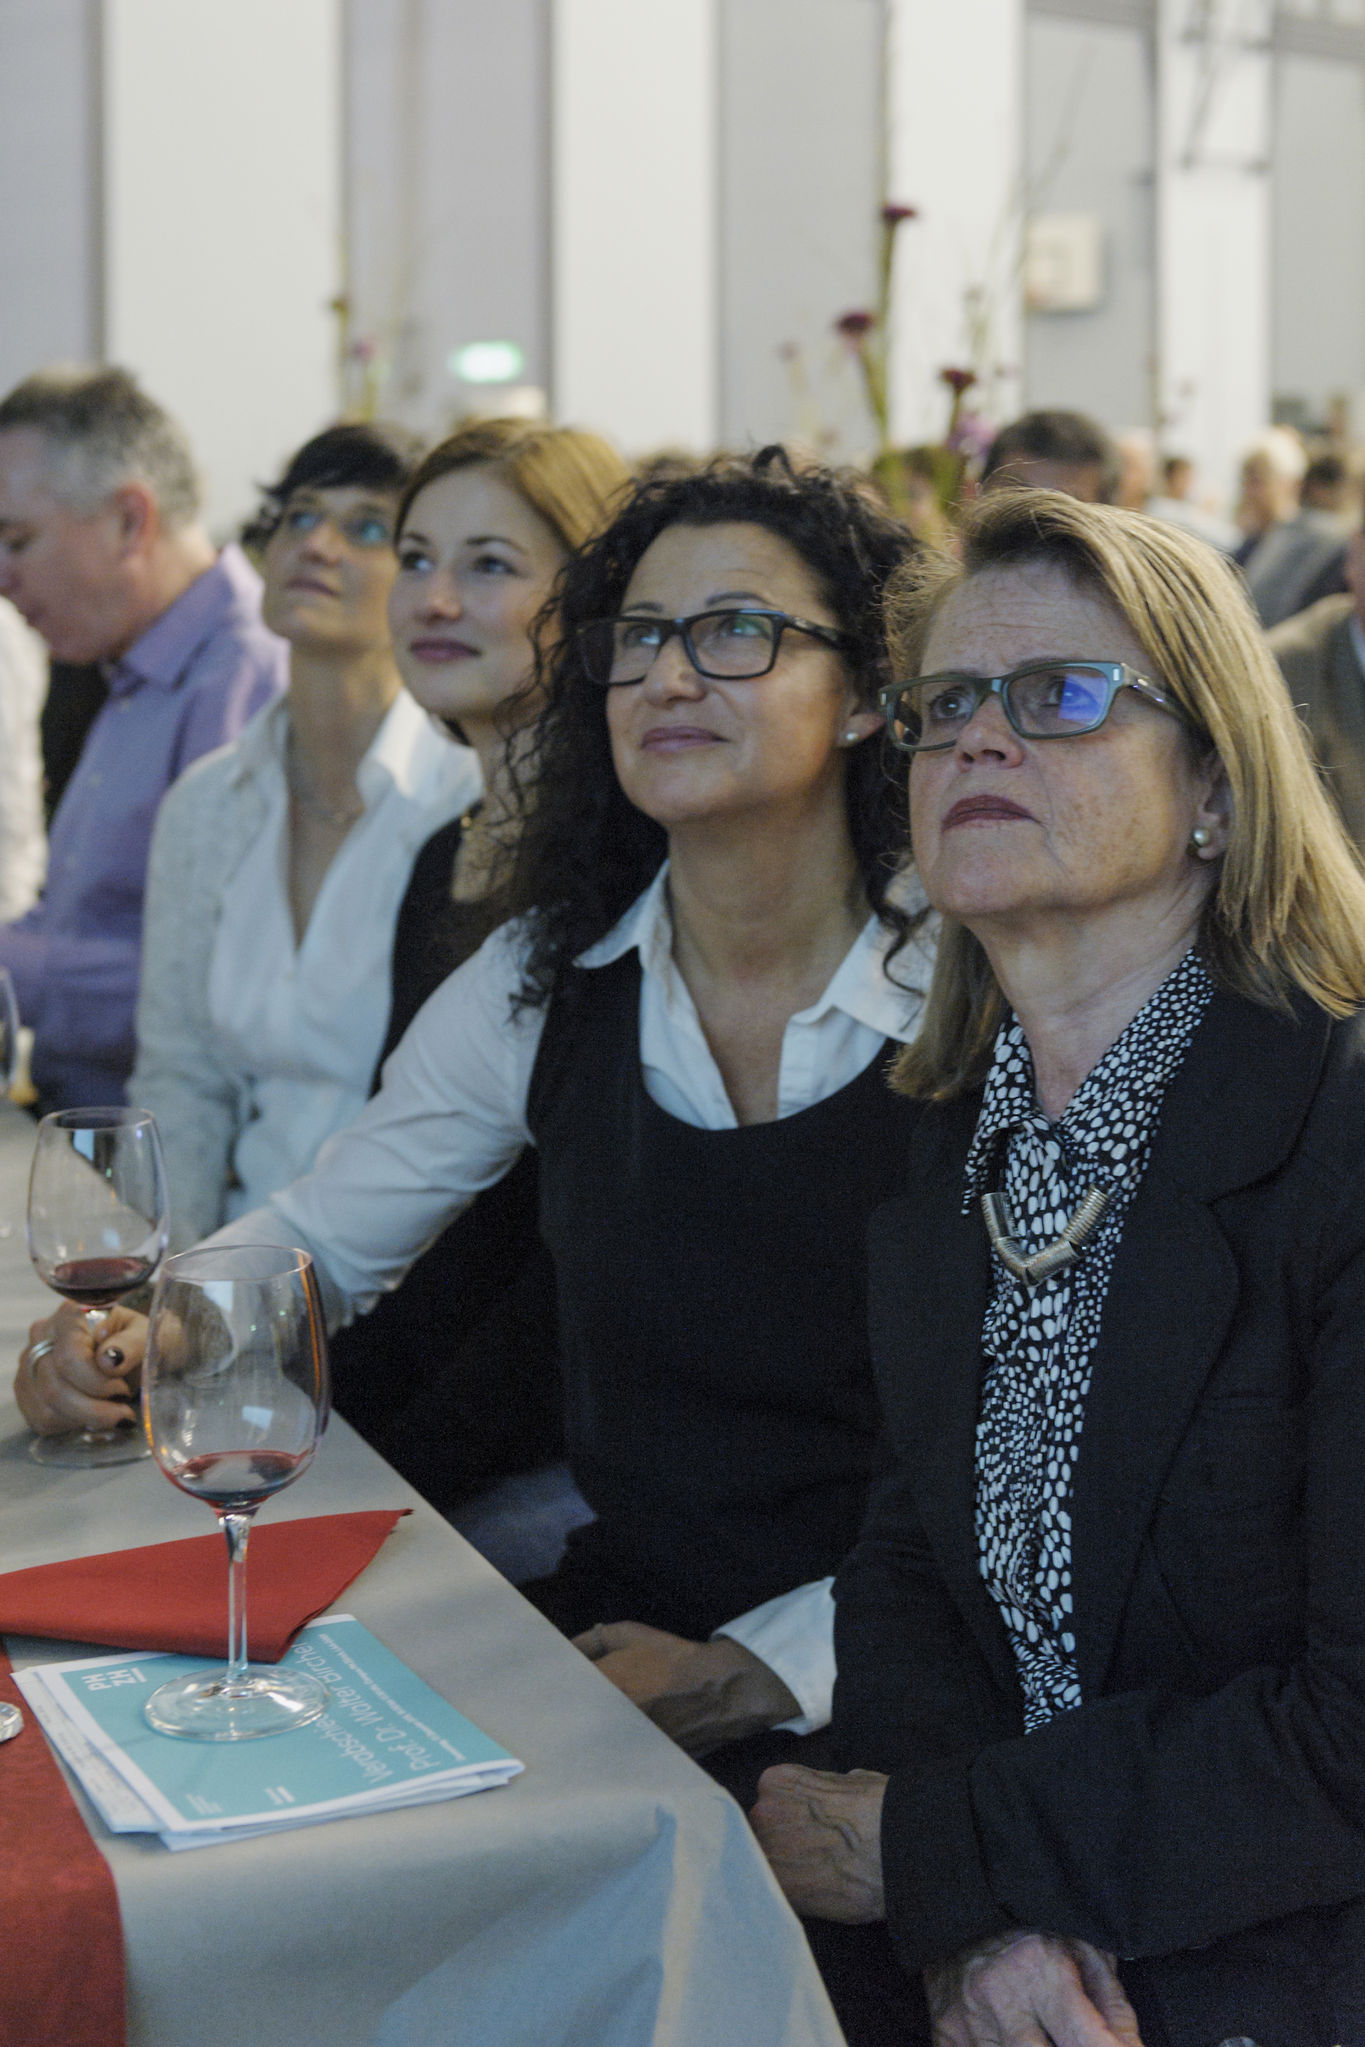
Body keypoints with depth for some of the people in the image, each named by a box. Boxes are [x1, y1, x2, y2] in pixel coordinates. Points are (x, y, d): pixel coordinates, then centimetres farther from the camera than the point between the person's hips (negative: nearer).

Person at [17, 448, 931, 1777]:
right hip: (615, 1610, 5)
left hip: (869, 1702, -5)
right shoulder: (544, 984, 3)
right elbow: (321, 1236, 18)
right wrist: (146, 1330, -3)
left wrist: (762, 1673, -16)